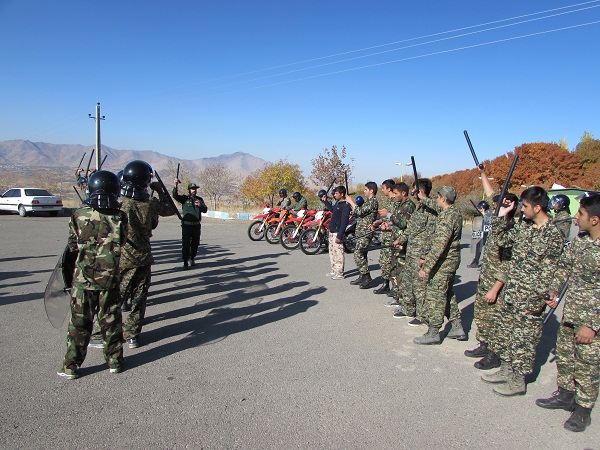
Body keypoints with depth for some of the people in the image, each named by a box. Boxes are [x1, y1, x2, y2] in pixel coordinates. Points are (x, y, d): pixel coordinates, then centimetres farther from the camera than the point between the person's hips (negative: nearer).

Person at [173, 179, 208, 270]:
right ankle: (185, 262, -4)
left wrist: (200, 205, -16)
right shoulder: (184, 198, 2)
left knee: (195, 244, 14)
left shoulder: (200, 199, 11)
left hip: (197, 225, 4)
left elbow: (205, 210, 5)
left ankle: (192, 258, 33)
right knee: (186, 244, -8)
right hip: (186, 226, -4)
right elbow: (175, 196, -14)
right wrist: (176, 186, -29)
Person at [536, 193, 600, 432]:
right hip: (570, 313, 7)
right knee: (564, 355, 18)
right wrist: (553, 291, 5)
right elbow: (564, 266, 15)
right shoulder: (580, 240, 1)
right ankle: (565, 394, 37)